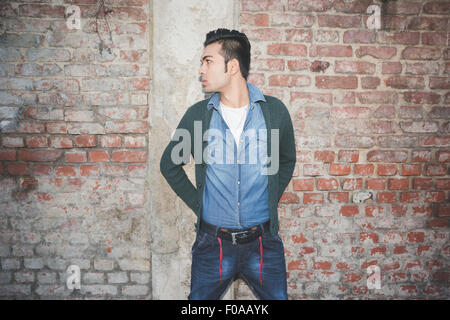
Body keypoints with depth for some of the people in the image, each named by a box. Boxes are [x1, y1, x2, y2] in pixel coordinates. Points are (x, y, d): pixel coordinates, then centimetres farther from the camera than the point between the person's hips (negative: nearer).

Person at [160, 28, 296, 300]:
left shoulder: (275, 111, -2)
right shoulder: (198, 114, -2)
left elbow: (287, 160, 15)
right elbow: (170, 165, 11)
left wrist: (270, 202, 6)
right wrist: (197, 204, 4)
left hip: (263, 241, 0)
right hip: (212, 243, 1)